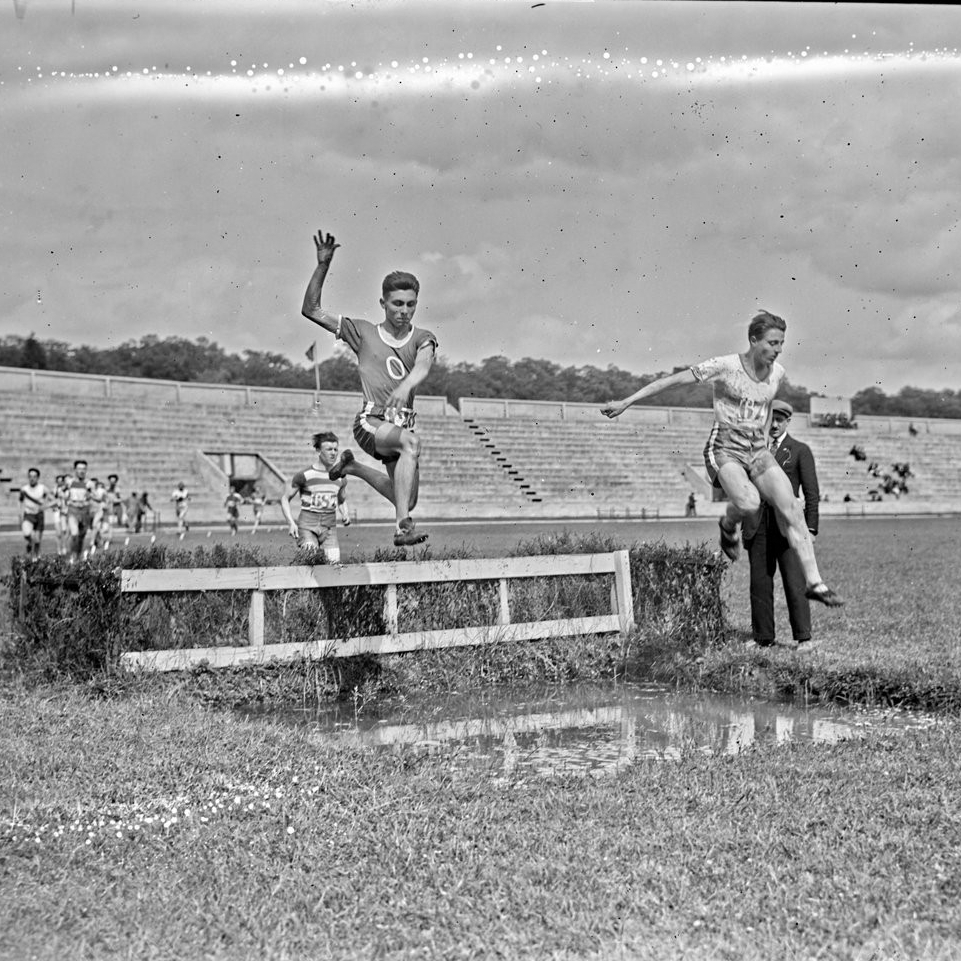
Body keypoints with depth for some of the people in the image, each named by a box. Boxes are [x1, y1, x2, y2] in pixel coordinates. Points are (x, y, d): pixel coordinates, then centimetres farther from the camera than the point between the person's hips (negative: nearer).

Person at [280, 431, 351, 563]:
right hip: (307, 526, -4)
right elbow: (285, 498, 3)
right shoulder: (305, 475, -4)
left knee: (335, 563, -10)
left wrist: (346, 515, 4)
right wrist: (291, 523, -9)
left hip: (330, 527, 4)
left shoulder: (340, 478, 9)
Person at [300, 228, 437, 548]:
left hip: (403, 423, 4)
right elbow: (311, 310, 3)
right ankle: (403, 526, -39)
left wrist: (405, 387, -41)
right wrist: (322, 266, -8)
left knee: (407, 501, 15)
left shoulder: (422, 339, 5)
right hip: (372, 422, -4)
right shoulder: (363, 333, 3)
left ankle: (352, 466, 40)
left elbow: (422, 368, -18)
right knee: (411, 441, -36)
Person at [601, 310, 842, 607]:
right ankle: (728, 526, 4)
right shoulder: (725, 367, -14)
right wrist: (625, 402, -12)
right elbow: (672, 380, -11)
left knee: (793, 511, -10)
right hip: (725, 450, -5)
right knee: (749, 502, -33)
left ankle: (814, 582, -5)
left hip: (758, 451, 5)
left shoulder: (777, 373, 4)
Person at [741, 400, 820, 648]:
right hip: (757, 526, 4)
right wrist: (741, 524, 11)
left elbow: (811, 493, 2)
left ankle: (803, 637, -2)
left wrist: (811, 528, -5)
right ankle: (763, 638, 8)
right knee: (759, 583, 3)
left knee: (795, 583, -7)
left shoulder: (800, 451, 5)